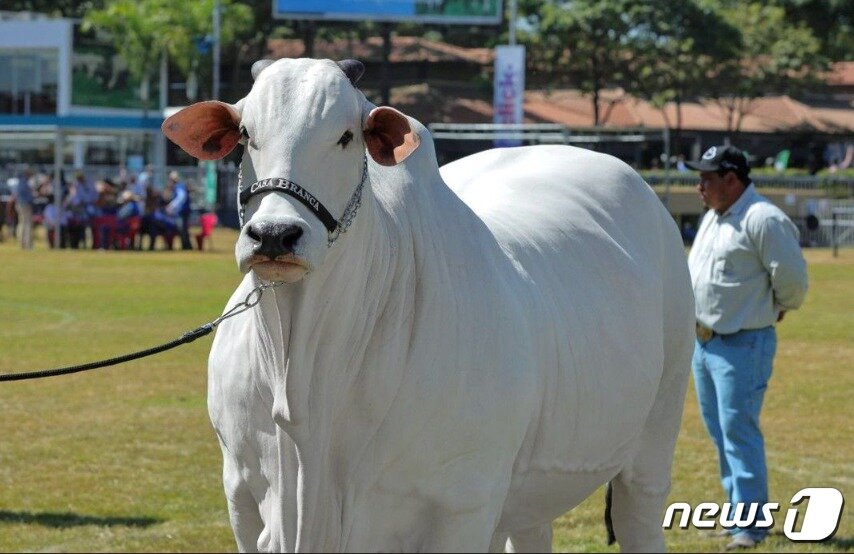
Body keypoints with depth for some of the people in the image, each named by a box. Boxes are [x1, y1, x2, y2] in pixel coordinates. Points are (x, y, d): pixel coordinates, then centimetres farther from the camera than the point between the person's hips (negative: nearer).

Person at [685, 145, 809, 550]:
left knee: (738, 431, -11)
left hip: (742, 345, -10)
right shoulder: (712, 218, 14)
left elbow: (792, 276, -17)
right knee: (719, 431, 14)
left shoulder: (763, 220, -16)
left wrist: (781, 308, 0)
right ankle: (740, 508, 23)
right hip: (703, 343, 10)